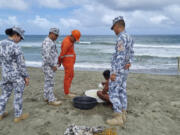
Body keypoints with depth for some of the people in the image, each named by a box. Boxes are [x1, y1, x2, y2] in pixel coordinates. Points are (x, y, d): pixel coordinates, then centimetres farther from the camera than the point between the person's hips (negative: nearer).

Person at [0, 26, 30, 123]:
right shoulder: (16, 47, -22)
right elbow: (21, 64, -19)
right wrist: (26, 76, -9)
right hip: (17, 75, -6)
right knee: (18, 95, 9)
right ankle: (18, 116, 23)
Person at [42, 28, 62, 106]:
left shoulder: (51, 42, 15)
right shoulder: (47, 42, -18)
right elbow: (47, 56, -25)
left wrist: (55, 64, 18)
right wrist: (53, 65, -21)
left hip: (50, 66, 10)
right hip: (49, 66, -10)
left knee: (48, 82, 14)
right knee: (50, 83, -4)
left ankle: (46, 97, 24)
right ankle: (51, 100, 3)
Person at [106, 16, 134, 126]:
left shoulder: (121, 38, -19)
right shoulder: (129, 38, 12)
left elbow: (120, 57, -24)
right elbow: (131, 53, 11)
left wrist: (114, 72, -22)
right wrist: (129, 62, -7)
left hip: (118, 70, -10)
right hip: (125, 70, 10)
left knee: (113, 93, -3)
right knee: (122, 92, 15)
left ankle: (118, 118, 3)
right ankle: (123, 114, 24)